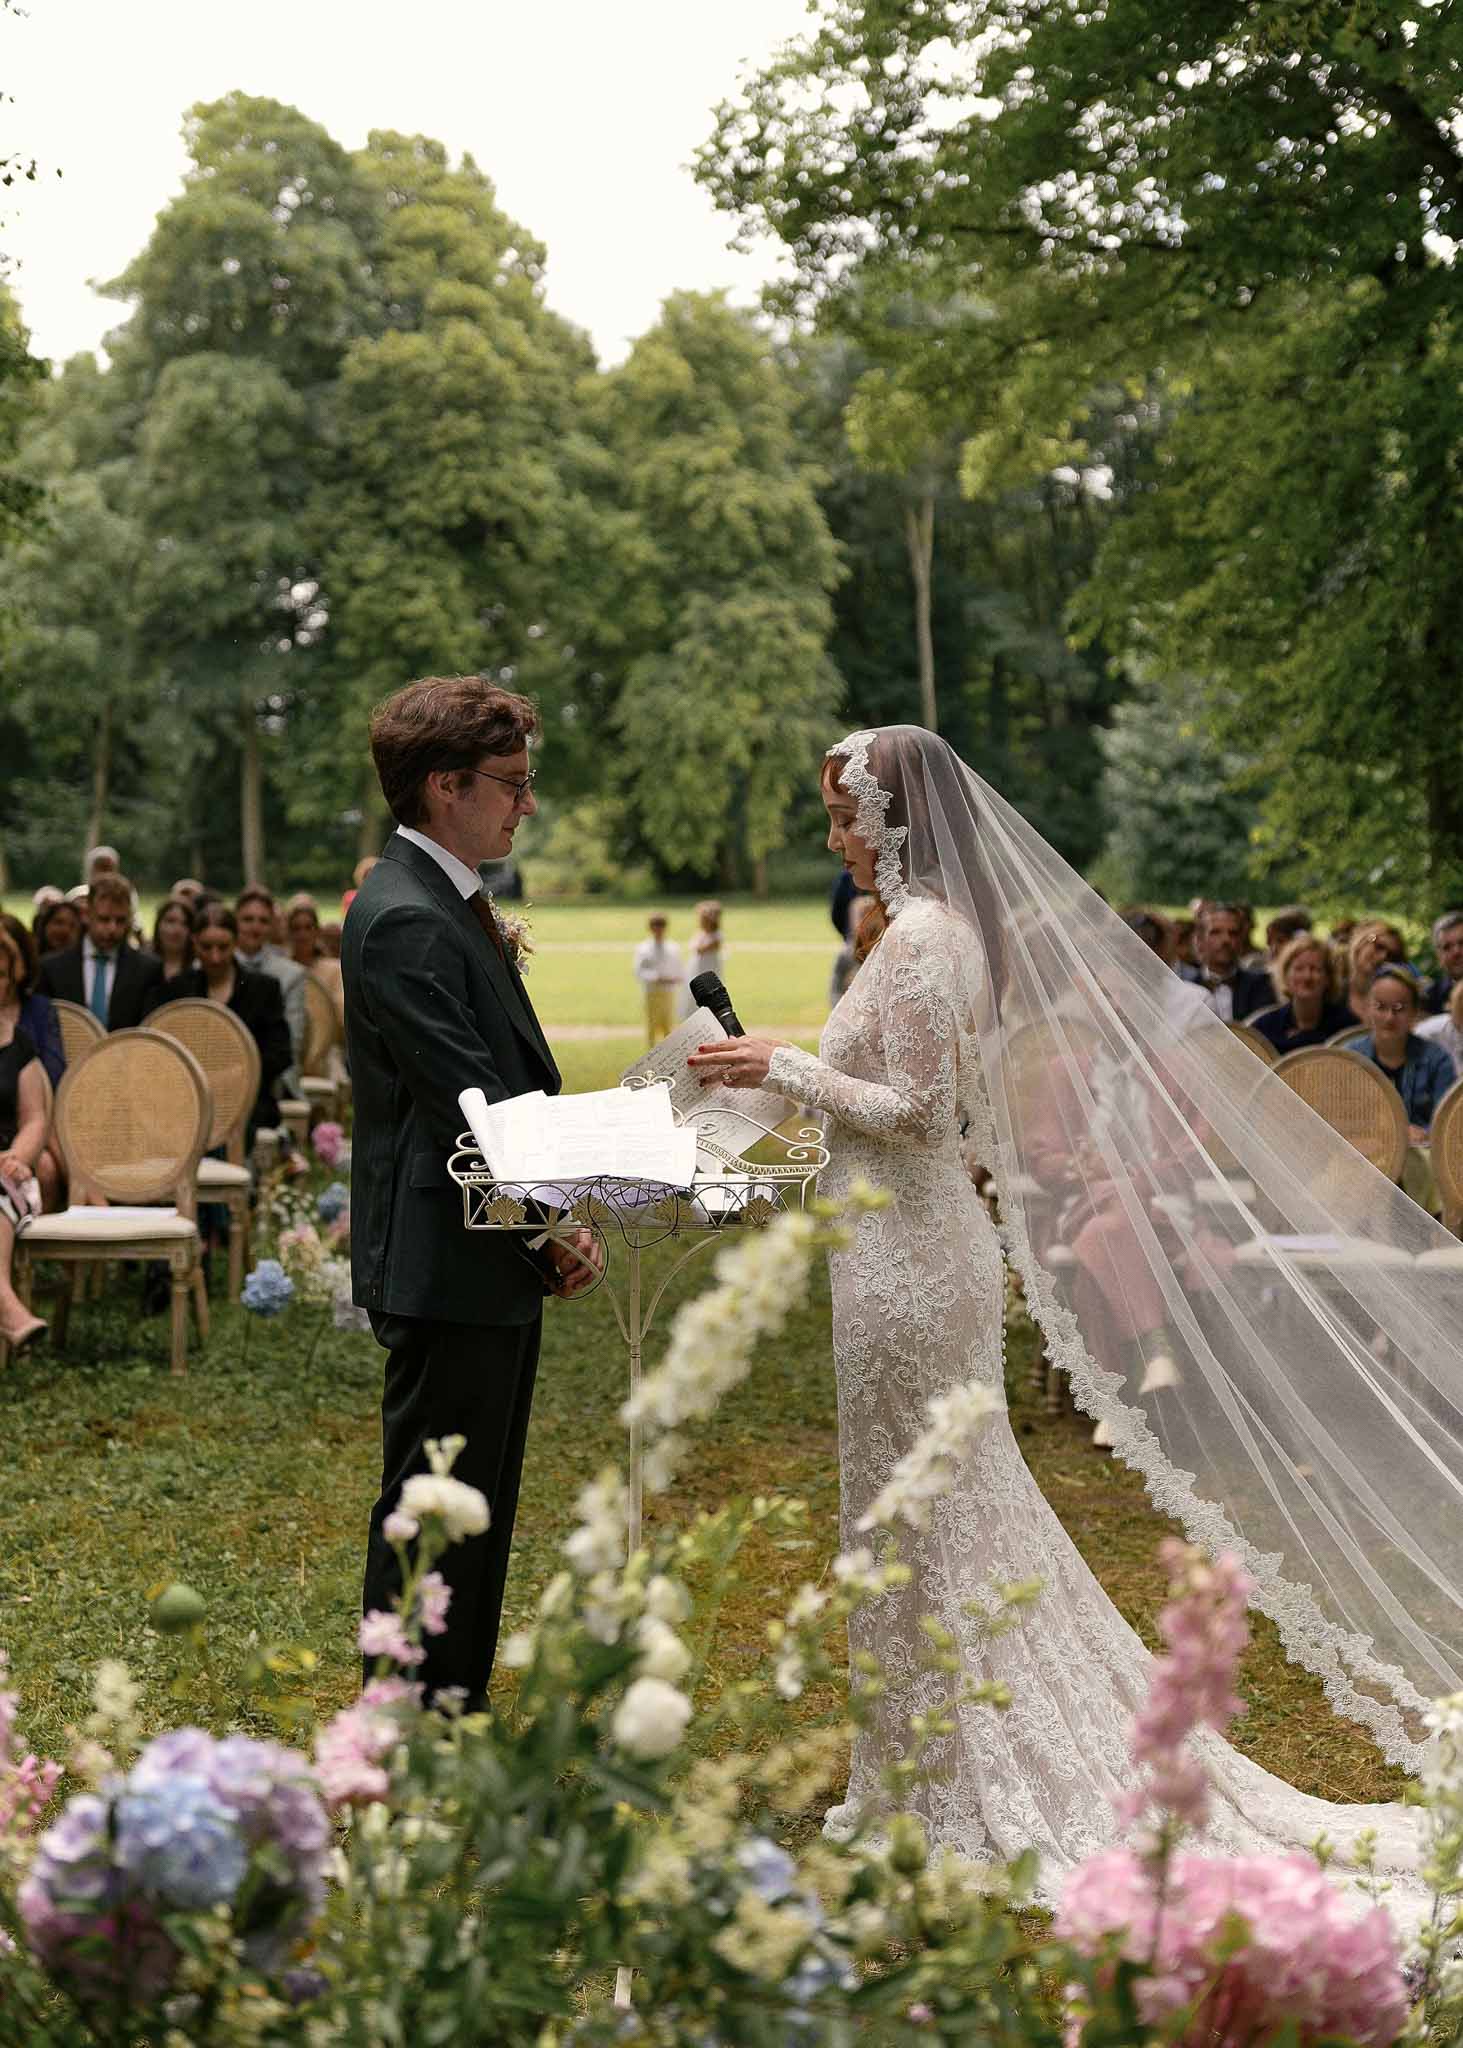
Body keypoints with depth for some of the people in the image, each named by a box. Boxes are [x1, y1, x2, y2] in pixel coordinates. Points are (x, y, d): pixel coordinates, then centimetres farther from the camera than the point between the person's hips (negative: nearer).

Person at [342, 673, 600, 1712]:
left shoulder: (454, 904, 14)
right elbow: (471, 1103, -22)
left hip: (494, 1267, 10)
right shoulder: (405, 921, -19)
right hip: (449, 1268, -10)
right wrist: (555, 1227, -14)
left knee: (480, 1513, 17)